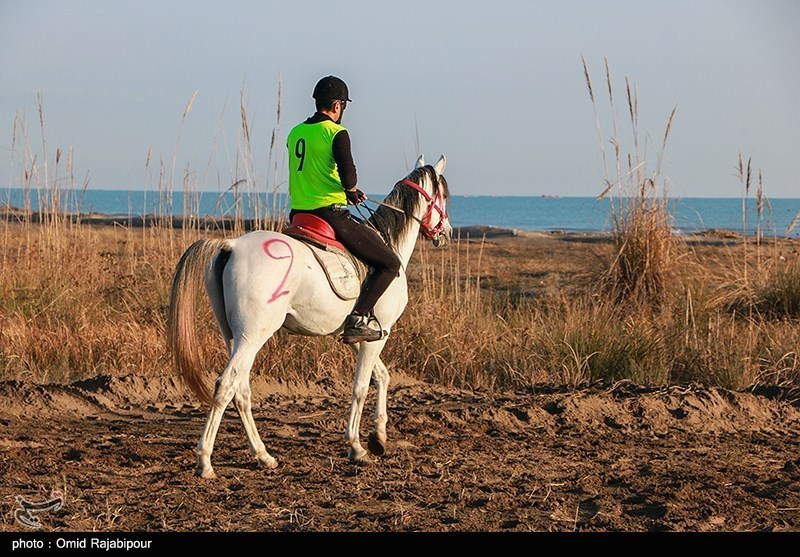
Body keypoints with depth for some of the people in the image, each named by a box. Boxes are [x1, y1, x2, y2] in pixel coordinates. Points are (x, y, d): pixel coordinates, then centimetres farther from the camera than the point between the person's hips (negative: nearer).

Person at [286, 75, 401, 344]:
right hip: (331, 213, -7)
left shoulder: (295, 133, 13)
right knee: (389, 263, 1)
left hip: (298, 213, 7)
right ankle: (359, 318, -12)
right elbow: (348, 174, -23)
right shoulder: (336, 133, -10)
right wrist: (352, 189, 0)